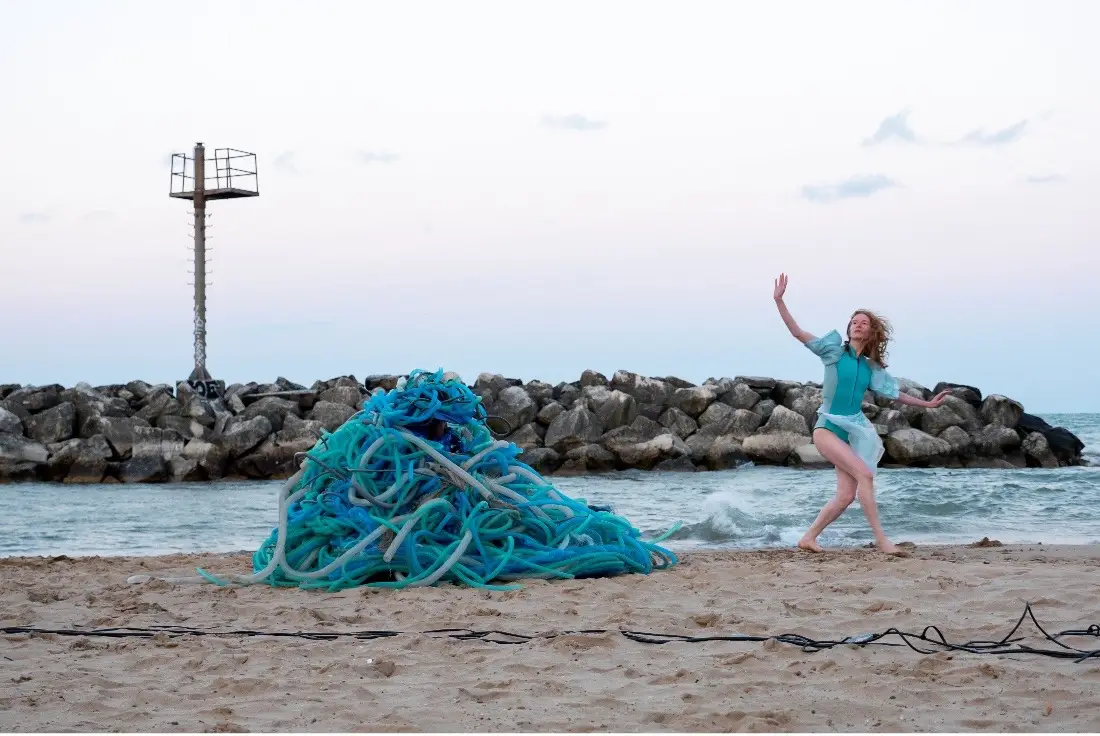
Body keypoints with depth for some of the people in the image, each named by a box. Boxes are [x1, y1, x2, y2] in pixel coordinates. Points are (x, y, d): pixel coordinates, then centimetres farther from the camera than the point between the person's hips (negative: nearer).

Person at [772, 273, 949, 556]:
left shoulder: (871, 368, 11)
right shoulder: (835, 351, -2)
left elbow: (894, 393, 23)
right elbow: (798, 333, -8)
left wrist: (926, 403, 24)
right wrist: (779, 301, -17)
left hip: (852, 432, 6)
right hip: (828, 428, -6)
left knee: (846, 496, -2)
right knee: (864, 474, -21)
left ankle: (809, 538, 11)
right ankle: (881, 538, -19)